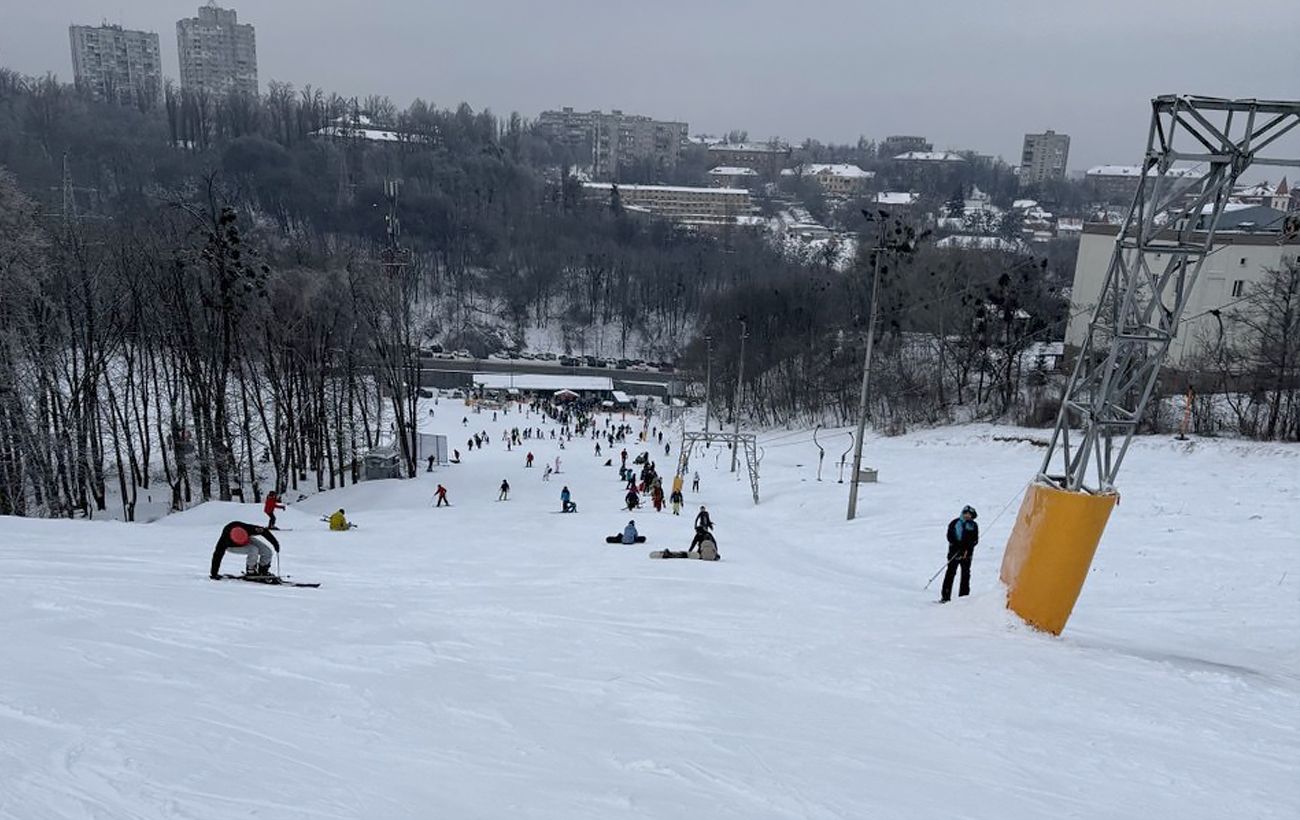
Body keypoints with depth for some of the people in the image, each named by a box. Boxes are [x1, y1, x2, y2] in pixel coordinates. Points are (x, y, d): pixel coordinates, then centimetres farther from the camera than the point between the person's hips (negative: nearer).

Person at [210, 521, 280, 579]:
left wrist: (275, 542, -21)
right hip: (232, 546, -3)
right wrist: (214, 574, -30)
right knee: (254, 550, -31)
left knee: (267, 552, -13)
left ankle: (263, 571, 8)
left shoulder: (248, 529, -38)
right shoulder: (225, 539, -41)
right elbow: (217, 555, -33)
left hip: (248, 540, 3)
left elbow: (264, 531, -24)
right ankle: (250, 572, -13)